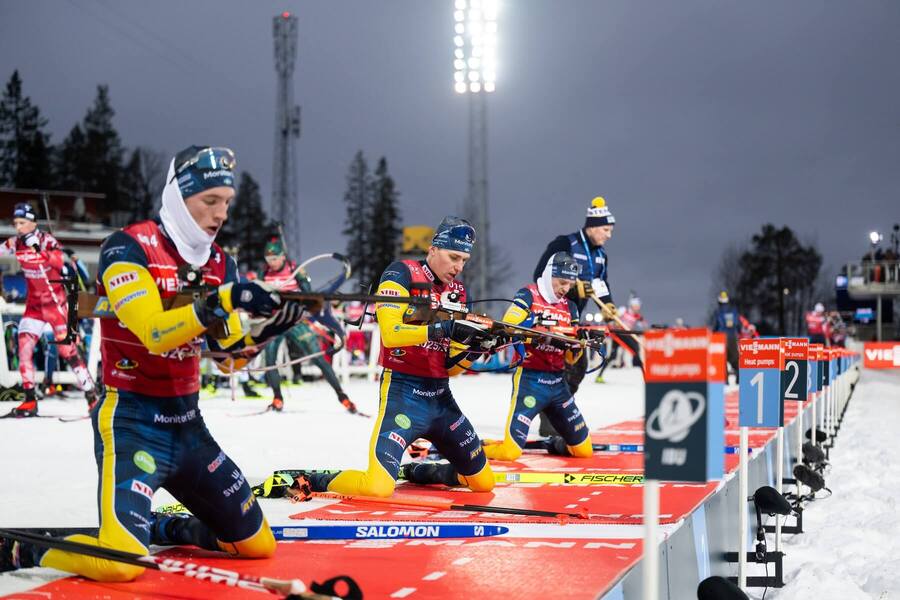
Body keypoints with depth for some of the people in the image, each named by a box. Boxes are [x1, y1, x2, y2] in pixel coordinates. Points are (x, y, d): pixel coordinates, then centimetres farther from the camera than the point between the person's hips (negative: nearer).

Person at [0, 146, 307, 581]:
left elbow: (230, 355, 7)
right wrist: (222, 301, -35)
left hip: (188, 425, 7)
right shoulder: (128, 248, -12)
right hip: (130, 421, -7)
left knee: (258, 545, 8)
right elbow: (155, 333, -26)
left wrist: (265, 329, -12)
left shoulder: (220, 263, 9)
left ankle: (161, 528, 30)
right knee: (121, 562, -25)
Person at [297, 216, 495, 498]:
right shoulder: (402, 274, -6)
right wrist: (445, 329, -28)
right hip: (402, 391, -7)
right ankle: (309, 481, 1)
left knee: (483, 481, 10)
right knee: (377, 487, -24)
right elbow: (390, 333, -22)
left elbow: (449, 366, 12)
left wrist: (472, 348, -7)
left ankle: (418, 473, 33)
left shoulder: (458, 293, 13)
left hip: (440, 398, 7)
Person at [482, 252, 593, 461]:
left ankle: (553, 444, 37)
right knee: (510, 451, -17)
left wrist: (578, 344, -8)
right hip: (529, 379, -6)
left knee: (583, 450, 7)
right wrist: (537, 323, -28)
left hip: (557, 382, 6)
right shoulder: (528, 296, -3)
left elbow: (570, 358, 12)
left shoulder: (569, 307, 13)